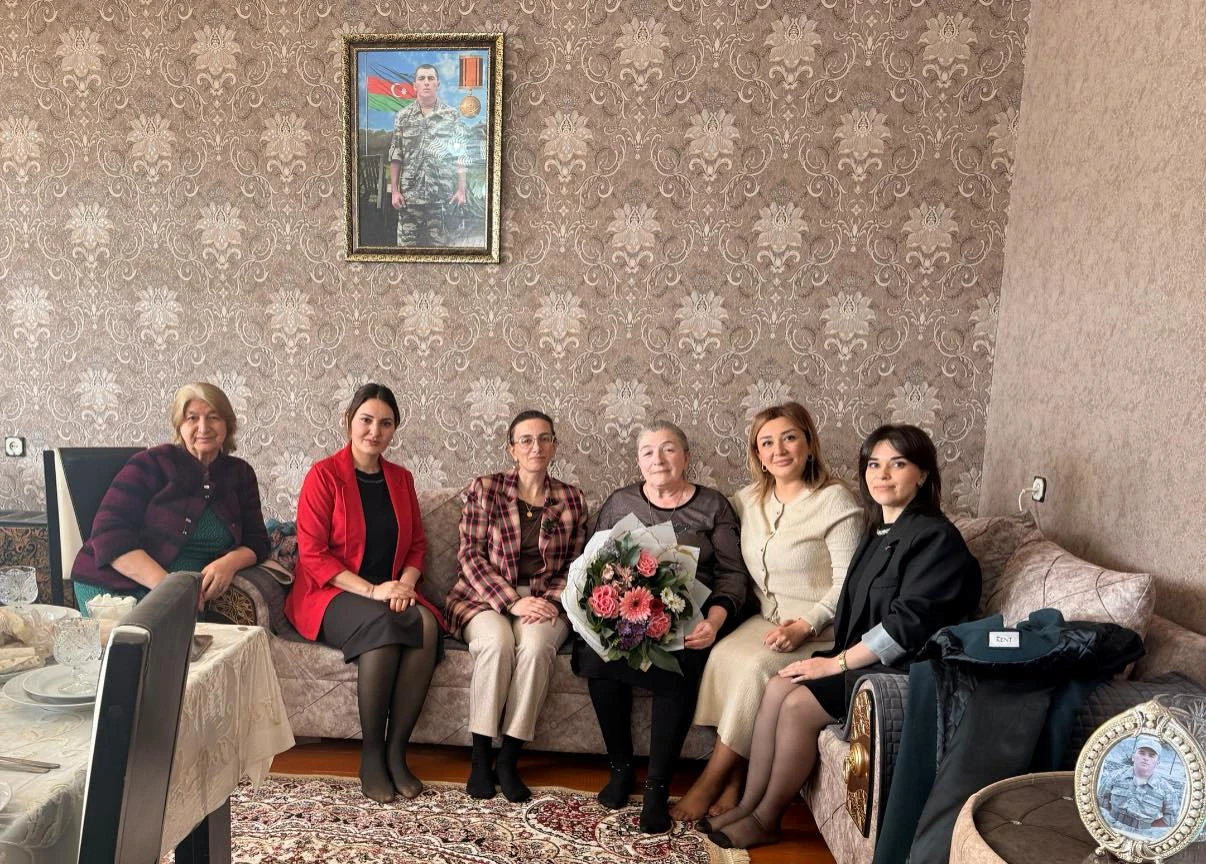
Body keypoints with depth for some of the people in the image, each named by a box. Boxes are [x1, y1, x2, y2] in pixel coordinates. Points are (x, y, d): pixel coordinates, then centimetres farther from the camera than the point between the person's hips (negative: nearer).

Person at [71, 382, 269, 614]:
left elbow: (256, 542, 10)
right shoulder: (150, 464, -2)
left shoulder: (240, 474, 11)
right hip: (113, 588, -3)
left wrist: (230, 562, -15)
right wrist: (166, 583, -23)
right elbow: (108, 535, -11)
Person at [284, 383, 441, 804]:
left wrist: (404, 584, -8)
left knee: (427, 625, -29)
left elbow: (416, 545, 13)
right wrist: (371, 590, -20)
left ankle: (396, 750, -20)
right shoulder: (324, 475, -5)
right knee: (382, 623, -36)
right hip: (331, 595, -4)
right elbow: (312, 554, -10)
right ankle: (371, 755, -22)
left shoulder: (401, 478, 12)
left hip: (390, 593, 5)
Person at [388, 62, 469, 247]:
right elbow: (395, 157, 6)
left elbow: (460, 156, 2)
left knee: (439, 242, 3)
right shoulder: (403, 116, 7)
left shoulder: (452, 116, 4)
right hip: (409, 195, 1)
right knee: (407, 242, 4)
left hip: (443, 196, -1)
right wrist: (394, 191, -1)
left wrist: (461, 190, -5)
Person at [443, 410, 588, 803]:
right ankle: (480, 757, -16)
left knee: (536, 645, -32)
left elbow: (575, 564, 7)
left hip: (545, 602, 1)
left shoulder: (572, 500, 8)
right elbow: (470, 554, -5)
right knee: (496, 641, -34)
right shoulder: (484, 489, 1)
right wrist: (512, 602, -16)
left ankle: (509, 760, -18)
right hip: (485, 597, -1)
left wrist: (550, 601, -12)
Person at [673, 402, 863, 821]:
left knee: (755, 667, -28)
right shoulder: (750, 499, 9)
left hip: (819, 630, -5)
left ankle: (709, 782, -12)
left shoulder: (836, 501, -10)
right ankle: (732, 783, -15)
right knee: (723, 655, -24)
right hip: (766, 619, 5)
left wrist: (803, 627, -22)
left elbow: (848, 582, -13)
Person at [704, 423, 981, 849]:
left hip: (902, 670, -8)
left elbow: (907, 623, -22)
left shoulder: (936, 537, -15)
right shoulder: (879, 533, 13)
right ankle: (748, 805, -2)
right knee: (778, 687, -10)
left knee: (798, 705, -20)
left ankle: (766, 820, -1)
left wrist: (837, 663, -18)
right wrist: (834, 657, 1)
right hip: (863, 658, 8)